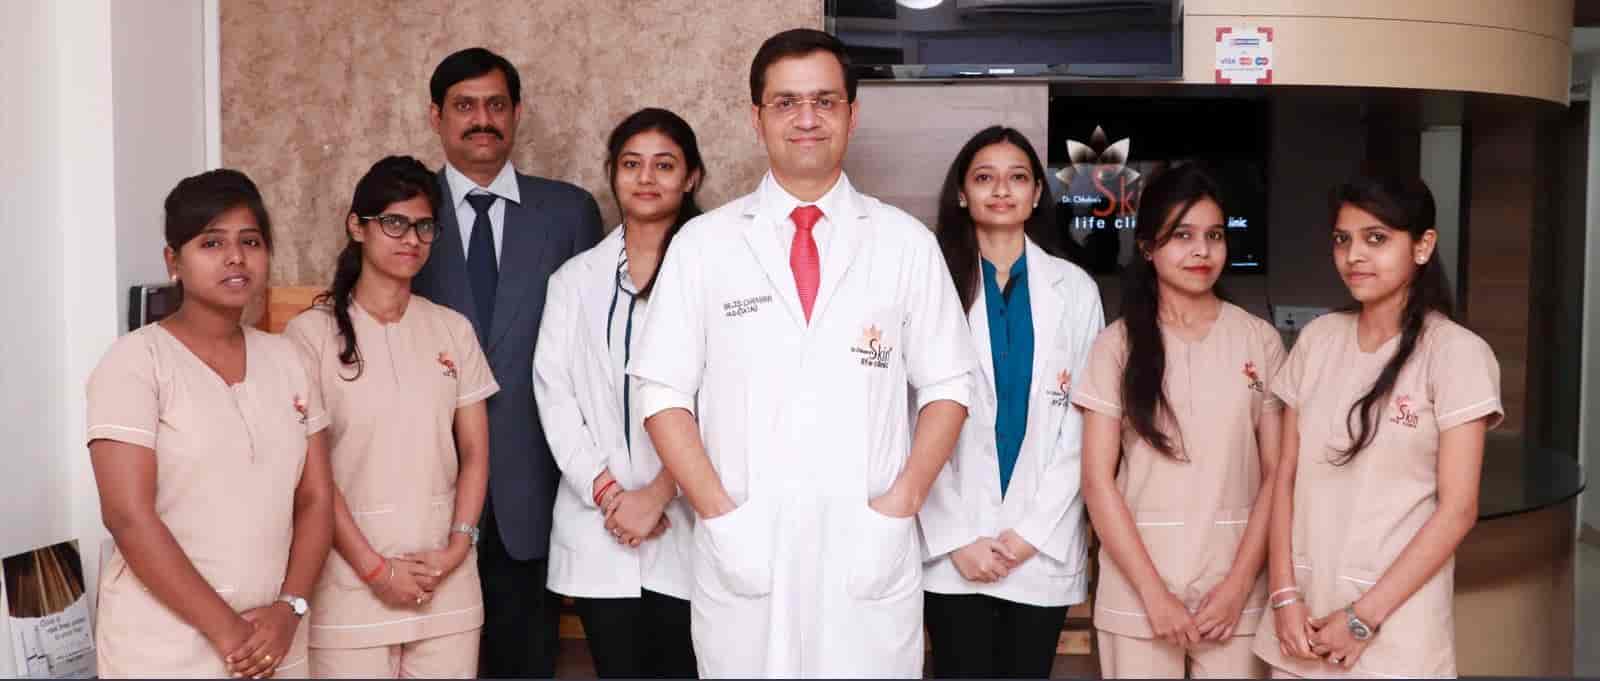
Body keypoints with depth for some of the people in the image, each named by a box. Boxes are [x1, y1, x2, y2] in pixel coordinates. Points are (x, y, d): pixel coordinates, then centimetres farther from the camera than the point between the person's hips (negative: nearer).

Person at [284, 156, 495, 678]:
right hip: (352, 582, -3)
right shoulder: (311, 332, -5)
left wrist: (458, 546, -4)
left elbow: (475, 452, 8)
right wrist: (374, 568, -8)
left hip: (447, 579, 3)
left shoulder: (453, 329, 7)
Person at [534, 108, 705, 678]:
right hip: (598, 525, 3)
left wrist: (658, 493, -12)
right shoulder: (575, 279, 12)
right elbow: (553, 391, 4)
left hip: (684, 522, -2)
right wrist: (605, 492, -7)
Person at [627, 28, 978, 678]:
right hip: (742, 551, 0)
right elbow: (665, 393, 1)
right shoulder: (702, 244, 3)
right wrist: (719, 515, -8)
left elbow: (946, 387, 4)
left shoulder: (907, 243, 4)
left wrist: (899, 507, -7)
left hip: (870, 552, 0)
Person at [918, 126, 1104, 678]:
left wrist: (1031, 531, -6)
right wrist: (958, 537, -9)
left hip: (1042, 547, 2)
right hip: (955, 548, -1)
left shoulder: (1075, 290, 5)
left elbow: (1083, 426, 2)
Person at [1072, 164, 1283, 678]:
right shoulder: (1117, 345, 0)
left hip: (1236, 588, 1)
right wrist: (1154, 593, -9)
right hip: (1136, 591, 0)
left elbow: (1277, 475, 2)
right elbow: (1097, 480, -4)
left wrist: (1239, 583, -7)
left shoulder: (1260, 340, 2)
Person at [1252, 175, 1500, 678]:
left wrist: (1365, 616, -13)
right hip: (1305, 606, 4)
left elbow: (1457, 509, -11)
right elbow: (1287, 476, 5)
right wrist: (1284, 594, -5)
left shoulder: (1457, 352, -9)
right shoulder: (1317, 339, 4)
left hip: (1394, 625, -4)